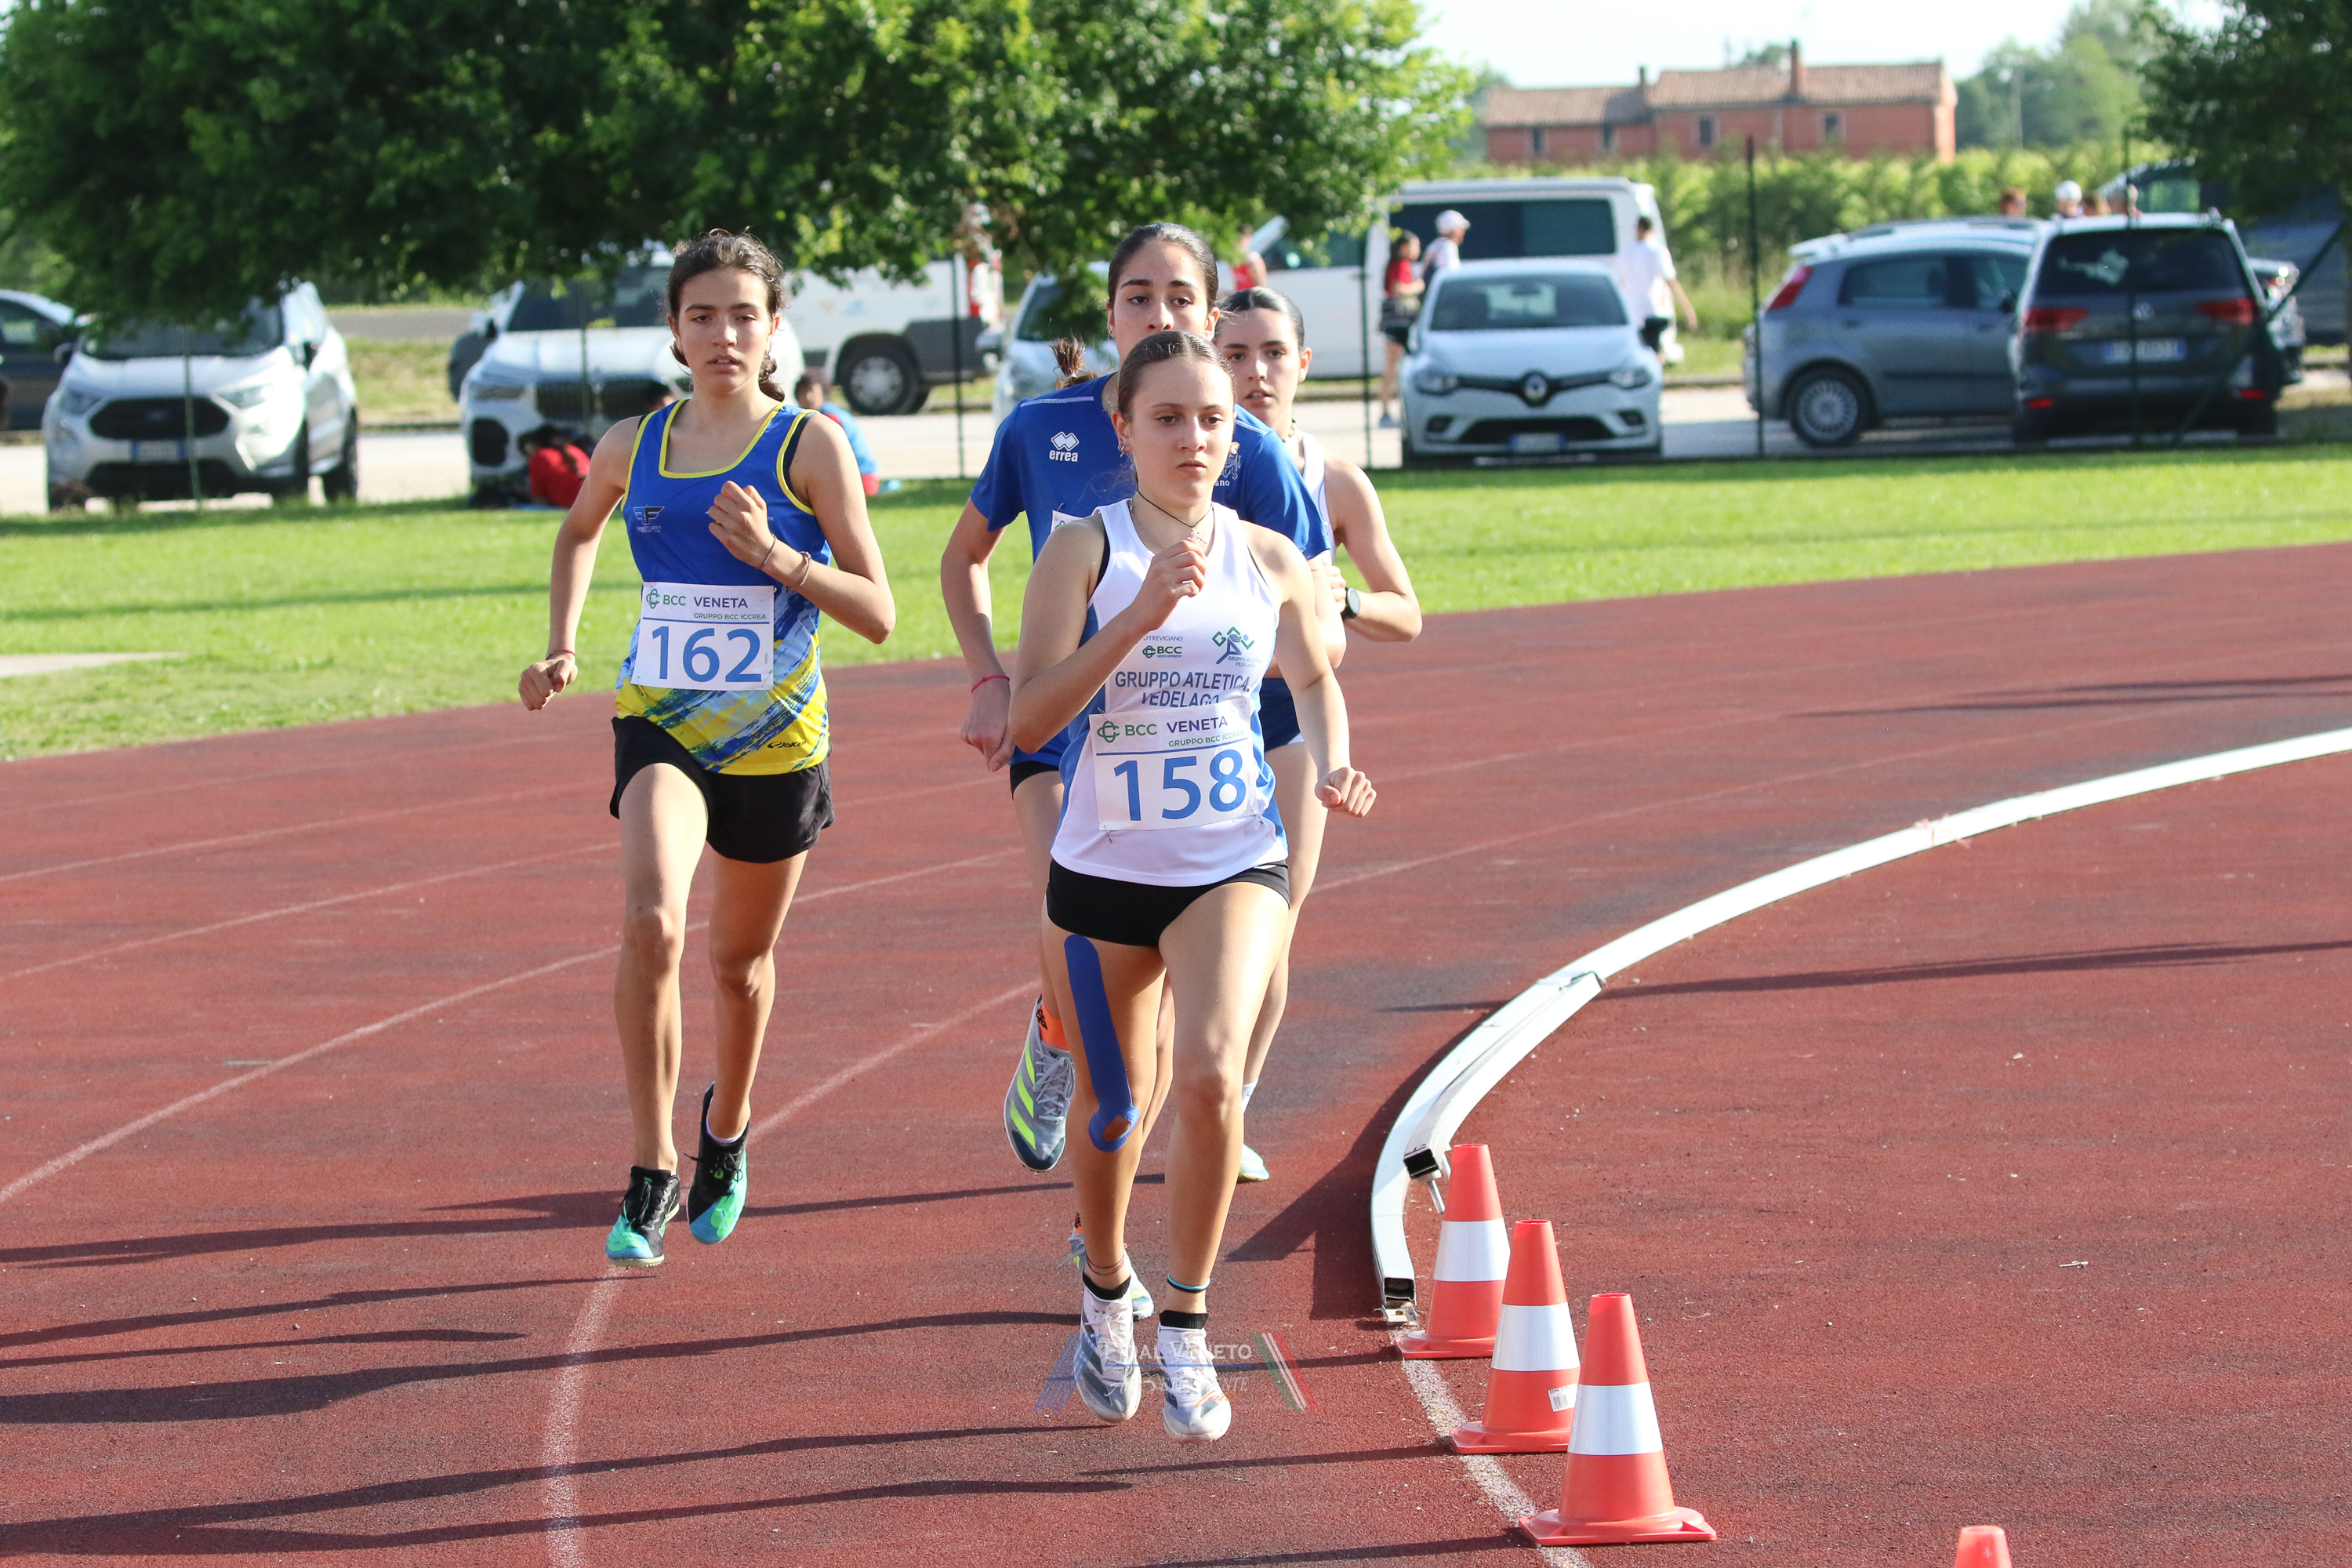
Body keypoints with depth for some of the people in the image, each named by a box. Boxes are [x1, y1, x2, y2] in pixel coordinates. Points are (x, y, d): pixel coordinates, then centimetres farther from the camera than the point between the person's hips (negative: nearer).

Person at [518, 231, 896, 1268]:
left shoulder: (810, 446, -6)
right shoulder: (633, 446, 2)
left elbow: (878, 615, -8)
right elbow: (580, 531, 26)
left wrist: (773, 553, -21)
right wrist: (561, 646, 14)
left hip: (774, 734, 0)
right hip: (659, 720, 0)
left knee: (740, 959, 15)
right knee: (651, 922, -26)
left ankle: (726, 1129, 46)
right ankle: (652, 1172, -17)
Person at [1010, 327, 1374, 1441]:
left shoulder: (1269, 562, 1)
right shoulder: (1084, 550, -7)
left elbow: (1314, 679, 20)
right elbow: (1029, 719, -16)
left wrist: (1330, 762, 1)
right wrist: (1139, 615, -25)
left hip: (1234, 861, 0)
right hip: (1104, 870, 0)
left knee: (1208, 1076, -21)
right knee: (1114, 1108, 11)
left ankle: (1187, 1328, -6)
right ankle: (1105, 1295, 41)